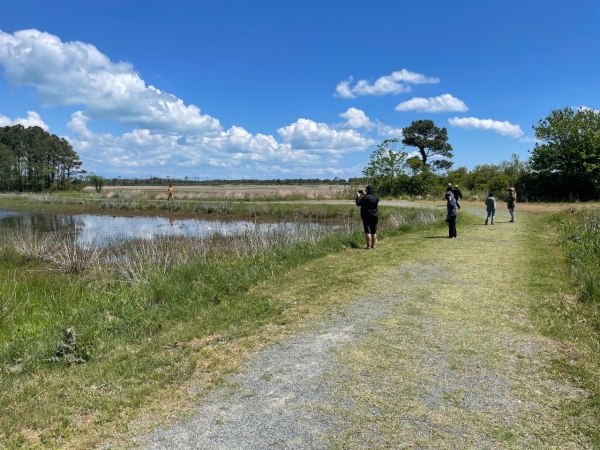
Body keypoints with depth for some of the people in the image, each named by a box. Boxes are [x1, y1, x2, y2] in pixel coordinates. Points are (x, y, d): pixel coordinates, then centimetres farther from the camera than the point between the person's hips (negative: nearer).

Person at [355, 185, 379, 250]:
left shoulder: (365, 198, -17)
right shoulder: (376, 197, 4)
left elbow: (358, 203, -8)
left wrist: (358, 196, 7)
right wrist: (365, 194, 27)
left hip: (367, 217, -6)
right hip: (374, 217, 6)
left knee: (368, 232, -5)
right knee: (374, 232, 12)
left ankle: (369, 246, -8)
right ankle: (373, 245, 18)